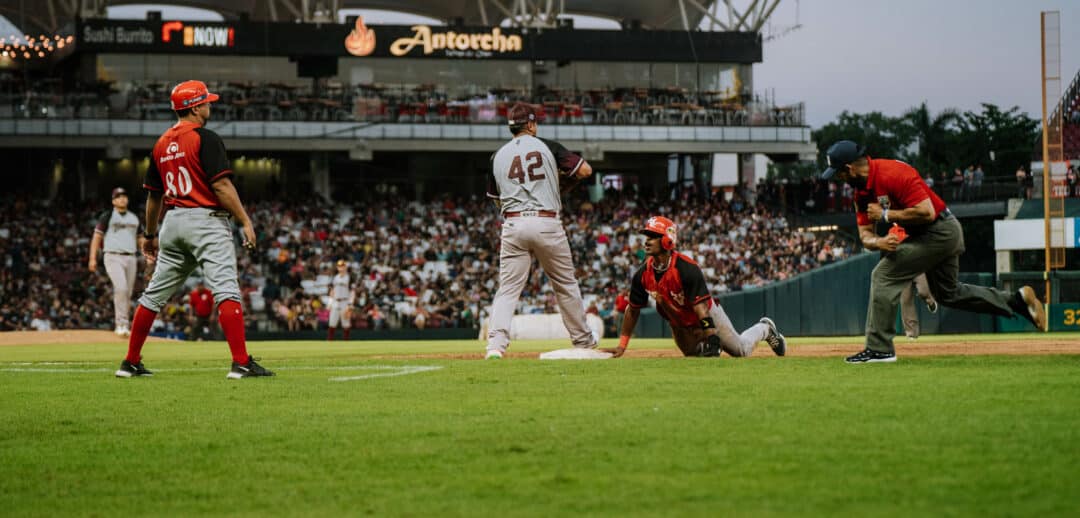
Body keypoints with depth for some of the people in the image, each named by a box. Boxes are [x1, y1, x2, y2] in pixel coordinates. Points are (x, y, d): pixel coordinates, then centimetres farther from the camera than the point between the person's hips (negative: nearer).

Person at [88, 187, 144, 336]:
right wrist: (93, 258, -9)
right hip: (113, 257, -5)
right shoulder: (107, 216, 2)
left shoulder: (134, 218, 17)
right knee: (121, 287, -22)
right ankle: (121, 324, -22)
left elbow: (140, 239, 20)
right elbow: (97, 237, 0)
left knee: (128, 293, 4)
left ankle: (124, 326, 13)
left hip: (130, 258, 5)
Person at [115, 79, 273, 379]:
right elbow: (221, 185, -16)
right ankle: (241, 363, -23)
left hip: (173, 221, 7)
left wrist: (150, 235, 28)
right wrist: (246, 221, -13)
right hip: (206, 221, -7)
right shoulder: (204, 138, -9)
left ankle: (131, 362, 18)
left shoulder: (162, 144, 13)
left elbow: (153, 195, 19)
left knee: (155, 295, 14)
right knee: (226, 290, -13)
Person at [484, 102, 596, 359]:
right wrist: (564, 181, 18)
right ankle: (584, 341, 23)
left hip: (513, 224, 1)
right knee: (566, 284, 13)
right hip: (547, 221, -1)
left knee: (508, 288, 0)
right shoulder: (547, 147, 3)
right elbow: (585, 169, 0)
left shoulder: (498, 156, 10)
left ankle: (496, 343, -18)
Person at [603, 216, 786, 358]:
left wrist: (712, 339, -42)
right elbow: (632, 310, -7)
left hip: (709, 316, -5)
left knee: (742, 350, 6)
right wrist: (622, 346, -10)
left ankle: (764, 329, 34)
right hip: (679, 326, 5)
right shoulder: (642, 275, -18)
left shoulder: (687, 269, -34)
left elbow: (701, 308, -36)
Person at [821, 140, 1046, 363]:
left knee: (884, 276, -13)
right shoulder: (863, 189, 3)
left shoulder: (892, 174, -26)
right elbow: (865, 233, 4)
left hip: (940, 231, -11)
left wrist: (886, 215, -24)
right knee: (948, 293, 24)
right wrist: (878, 242, -20)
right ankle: (1017, 300, 29)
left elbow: (926, 212, -32)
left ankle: (879, 348, -11)